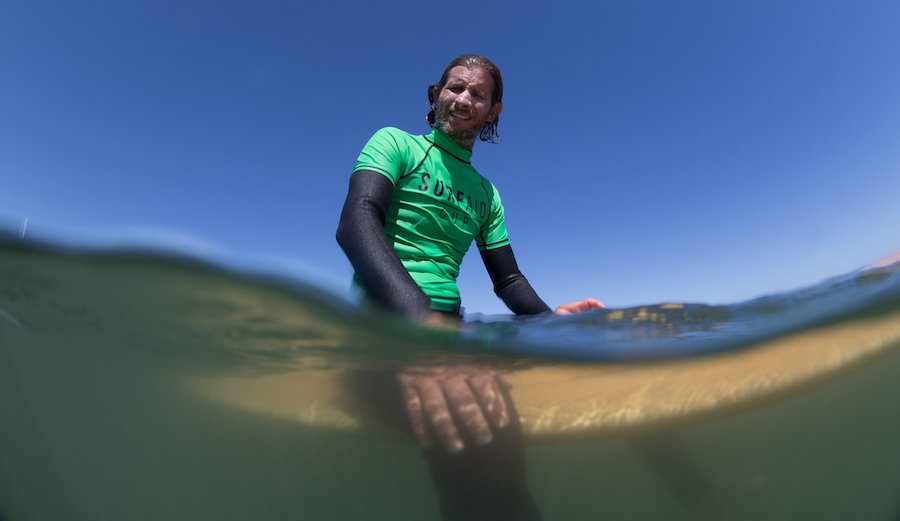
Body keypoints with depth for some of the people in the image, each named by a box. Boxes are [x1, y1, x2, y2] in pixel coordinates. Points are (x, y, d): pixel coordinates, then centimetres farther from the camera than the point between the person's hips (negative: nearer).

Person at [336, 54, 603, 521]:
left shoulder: (486, 194, 23)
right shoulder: (394, 143, 6)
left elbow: (508, 279, 21)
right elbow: (356, 221, -14)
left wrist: (551, 317, -2)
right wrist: (419, 316, -33)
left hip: (449, 323, 6)